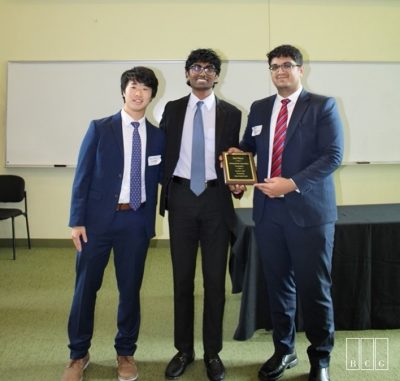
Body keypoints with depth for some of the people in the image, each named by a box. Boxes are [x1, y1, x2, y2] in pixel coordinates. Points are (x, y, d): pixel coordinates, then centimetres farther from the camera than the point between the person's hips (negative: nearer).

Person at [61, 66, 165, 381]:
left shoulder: (158, 136, 6)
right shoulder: (100, 128, 1)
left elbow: (161, 177, 11)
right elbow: (83, 176, -1)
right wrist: (77, 220, -6)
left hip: (137, 221, 2)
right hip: (99, 218, -1)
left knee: (130, 288, 10)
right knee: (86, 287, 7)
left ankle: (126, 352, 28)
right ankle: (79, 354, 25)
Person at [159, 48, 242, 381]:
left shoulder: (231, 113, 5)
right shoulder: (172, 109, 8)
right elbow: (164, 153, 9)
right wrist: (165, 191, 2)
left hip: (215, 198, -1)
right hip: (181, 197, 1)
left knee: (215, 278, 5)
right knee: (182, 277, 9)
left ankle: (213, 352, 19)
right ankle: (184, 350, 23)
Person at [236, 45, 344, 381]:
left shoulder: (322, 106, 0)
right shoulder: (259, 108, 14)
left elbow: (333, 155, -10)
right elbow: (247, 147, 24)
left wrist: (293, 183, -19)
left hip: (309, 210, -4)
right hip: (269, 210, 4)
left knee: (314, 288, 2)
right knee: (278, 285, 12)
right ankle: (284, 350, 30)